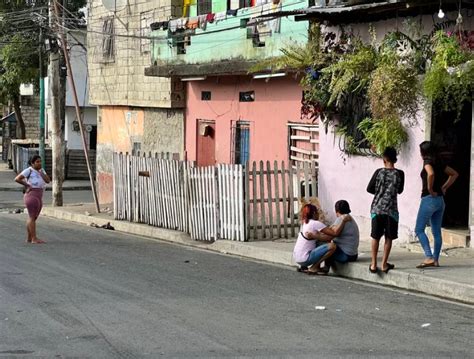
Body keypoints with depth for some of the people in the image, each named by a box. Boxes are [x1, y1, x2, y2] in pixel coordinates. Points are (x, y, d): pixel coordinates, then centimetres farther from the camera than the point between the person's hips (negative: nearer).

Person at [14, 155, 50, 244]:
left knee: (32, 218, 10)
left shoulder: (41, 170, 12)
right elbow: (17, 179, -15)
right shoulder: (28, 170, -8)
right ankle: (34, 239, -13)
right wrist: (27, 185, -11)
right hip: (31, 196, -8)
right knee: (32, 217, -10)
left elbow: (48, 180, 1)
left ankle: (29, 238, 15)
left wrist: (40, 172, -5)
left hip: (39, 197, 8)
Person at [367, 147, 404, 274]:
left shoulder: (379, 172, -4)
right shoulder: (399, 174, -3)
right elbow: (400, 190, 10)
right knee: (388, 238, 8)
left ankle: (373, 264, 9)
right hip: (391, 209, -1)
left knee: (375, 236, 9)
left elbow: (369, 189, 3)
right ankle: (384, 264, 8)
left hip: (377, 208, 1)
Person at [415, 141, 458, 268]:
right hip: (440, 200, 8)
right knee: (437, 232, 10)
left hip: (429, 199, -8)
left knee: (419, 230, -4)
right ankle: (435, 260, 12)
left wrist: (430, 189, -20)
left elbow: (431, 174, -32)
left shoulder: (428, 162, -11)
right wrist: (444, 187, 15)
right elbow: (454, 174, 22)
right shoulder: (439, 163, 12)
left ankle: (429, 258, -15)